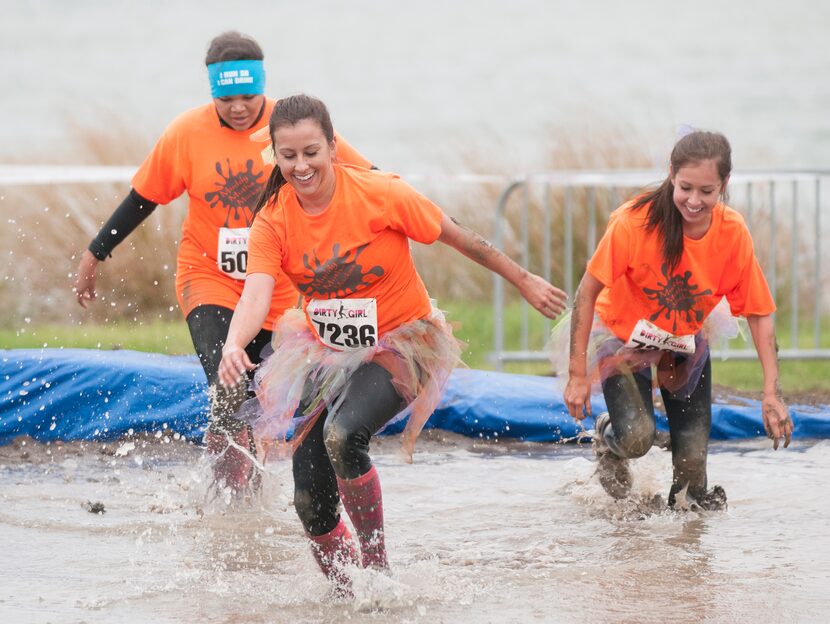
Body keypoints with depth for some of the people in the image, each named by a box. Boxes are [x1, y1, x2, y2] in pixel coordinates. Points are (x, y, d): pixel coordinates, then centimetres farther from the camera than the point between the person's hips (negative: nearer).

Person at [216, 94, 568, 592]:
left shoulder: (380, 194, -19)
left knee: (343, 434, -32)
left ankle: (377, 565, -15)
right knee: (311, 502, -1)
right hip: (327, 353, 5)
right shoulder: (273, 221, -10)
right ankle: (344, 593, 26)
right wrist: (234, 346, -45)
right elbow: (257, 293, -24)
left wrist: (525, 282, 2)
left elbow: (458, 237, -7)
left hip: (401, 344, -4)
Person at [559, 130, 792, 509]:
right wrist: (577, 375, -20)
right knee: (637, 437, -22)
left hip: (687, 340, 3)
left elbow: (759, 314, -10)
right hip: (624, 332, -3)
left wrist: (772, 394, -16)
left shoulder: (733, 233, -20)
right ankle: (607, 436, 14)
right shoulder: (635, 221, -30)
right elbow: (589, 291, -20)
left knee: (693, 456, -2)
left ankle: (688, 496, 33)